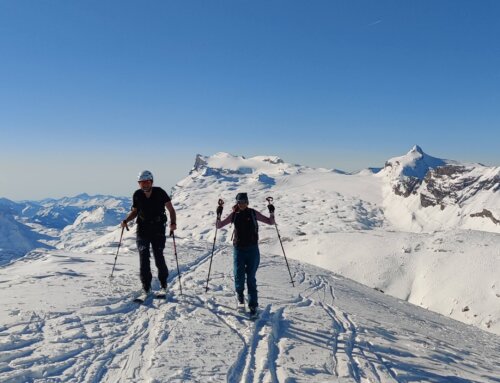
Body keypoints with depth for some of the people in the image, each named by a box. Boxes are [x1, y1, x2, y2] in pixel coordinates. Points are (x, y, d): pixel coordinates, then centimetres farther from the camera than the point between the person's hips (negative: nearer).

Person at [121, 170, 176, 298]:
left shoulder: (159, 192, -10)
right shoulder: (137, 195, -2)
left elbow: (171, 209, -8)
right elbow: (134, 212, 12)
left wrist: (173, 223, -24)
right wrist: (126, 220, -6)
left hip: (158, 230, -2)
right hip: (142, 229, 2)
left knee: (159, 257, -6)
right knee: (143, 258, -4)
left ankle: (163, 285, 14)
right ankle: (146, 288, 7)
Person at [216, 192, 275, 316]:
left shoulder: (253, 213, 2)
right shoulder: (234, 215, 4)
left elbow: (270, 222, 5)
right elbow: (219, 226, 5)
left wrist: (271, 213, -12)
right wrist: (218, 215, -11)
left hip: (252, 249, -1)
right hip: (238, 250, 1)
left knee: (251, 278, 0)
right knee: (239, 277, -2)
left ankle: (253, 305, 8)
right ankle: (239, 292, 32)